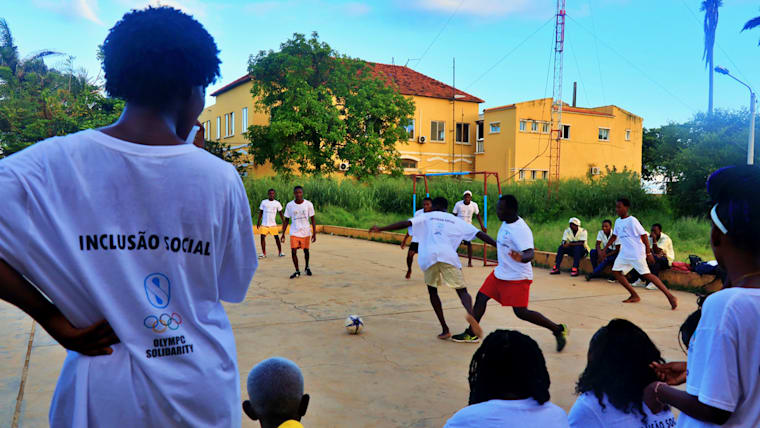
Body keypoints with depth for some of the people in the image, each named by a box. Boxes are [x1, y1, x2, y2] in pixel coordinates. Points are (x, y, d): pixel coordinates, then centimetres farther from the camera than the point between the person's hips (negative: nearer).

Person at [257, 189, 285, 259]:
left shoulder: (277, 203, 3)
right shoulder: (263, 202, 4)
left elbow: (281, 213, 9)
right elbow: (260, 213, 10)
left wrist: (284, 223, 3)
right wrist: (258, 222, 3)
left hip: (273, 224, 0)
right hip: (264, 224, 1)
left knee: (276, 237, -4)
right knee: (262, 237, -6)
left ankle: (280, 252, 9)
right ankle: (263, 253, 5)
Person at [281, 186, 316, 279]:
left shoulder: (308, 204, -6)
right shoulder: (289, 205, -4)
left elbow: (312, 219, -1)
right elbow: (286, 220, 4)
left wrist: (314, 233, -6)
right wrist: (283, 234, 1)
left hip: (306, 232, 0)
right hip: (294, 233, 0)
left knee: (306, 251, 11)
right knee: (293, 252, -8)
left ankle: (307, 268, 36)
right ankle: (297, 271, 7)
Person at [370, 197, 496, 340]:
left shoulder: (427, 217, 22)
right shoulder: (456, 220, 25)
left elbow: (406, 223, 8)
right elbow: (479, 233, 19)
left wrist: (381, 229, 10)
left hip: (428, 257, 0)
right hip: (448, 256, 0)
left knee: (432, 291, 20)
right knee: (462, 290, 8)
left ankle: (445, 330, 13)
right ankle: (470, 313, -26)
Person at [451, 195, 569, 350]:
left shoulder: (521, 230, -25)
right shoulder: (506, 223, 2)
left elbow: (530, 253, -36)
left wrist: (521, 258, -56)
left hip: (517, 277, -9)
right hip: (501, 272, 9)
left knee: (521, 312, -7)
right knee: (481, 297, 6)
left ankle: (559, 330, 9)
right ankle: (471, 334, 19)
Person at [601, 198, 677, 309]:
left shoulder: (632, 220, -13)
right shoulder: (618, 221, 10)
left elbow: (644, 235, -14)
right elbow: (614, 237, 22)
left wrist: (648, 253, -16)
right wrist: (604, 249, 21)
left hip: (636, 253, -8)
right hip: (624, 253, 8)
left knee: (646, 274, -14)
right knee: (616, 272, 3)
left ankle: (670, 296, -9)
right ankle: (634, 296, 11)